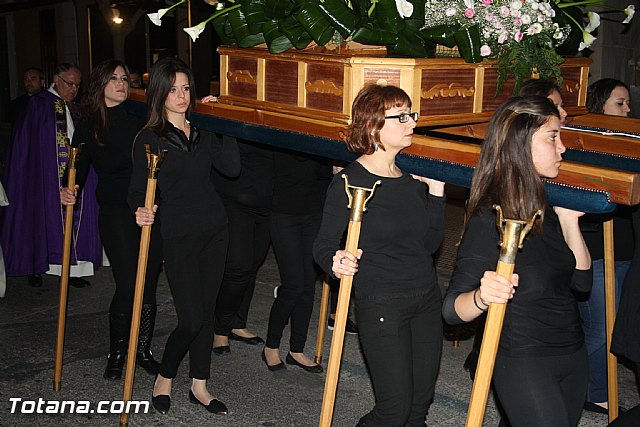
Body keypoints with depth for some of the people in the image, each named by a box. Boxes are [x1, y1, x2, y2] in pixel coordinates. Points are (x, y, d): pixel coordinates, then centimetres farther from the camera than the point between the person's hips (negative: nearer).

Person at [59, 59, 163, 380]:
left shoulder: (140, 121, 6)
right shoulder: (87, 128, 5)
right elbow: (79, 169, 8)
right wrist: (70, 192, -11)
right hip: (115, 212, -2)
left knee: (148, 285, 5)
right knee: (127, 285, -7)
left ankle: (143, 350, 22)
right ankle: (116, 352, 15)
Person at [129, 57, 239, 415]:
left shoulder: (202, 132, 9)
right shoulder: (149, 139, -4)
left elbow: (232, 168, -1)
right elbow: (139, 190, -4)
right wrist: (141, 211, -25)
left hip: (215, 229, 5)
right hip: (179, 236, -5)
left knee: (207, 310, 10)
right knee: (191, 318, -7)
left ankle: (199, 387, 23)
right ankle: (164, 379, 19)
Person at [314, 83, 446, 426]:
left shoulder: (413, 176, 6)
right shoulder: (349, 182, -13)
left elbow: (430, 244, 7)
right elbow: (323, 246, -8)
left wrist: (436, 189, 0)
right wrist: (337, 264, -30)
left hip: (426, 301, 7)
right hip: (380, 307, -6)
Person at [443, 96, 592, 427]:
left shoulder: (548, 208, 2)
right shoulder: (488, 219, -20)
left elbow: (582, 282, 5)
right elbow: (452, 309, -18)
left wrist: (569, 220, -5)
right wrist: (482, 296, -39)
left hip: (573, 353, 8)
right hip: (522, 362, -7)